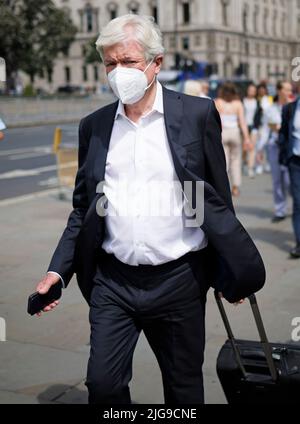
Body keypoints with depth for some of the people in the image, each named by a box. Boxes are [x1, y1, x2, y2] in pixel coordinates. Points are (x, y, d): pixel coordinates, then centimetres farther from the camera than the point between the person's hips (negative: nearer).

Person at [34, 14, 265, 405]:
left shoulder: (198, 114, -3)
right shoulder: (93, 126, 6)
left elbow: (217, 200, 0)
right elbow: (82, 209, 11)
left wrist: (233, 272, 1)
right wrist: (58, 270, 2)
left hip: (179, 280, -2)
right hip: (112, 281, 2)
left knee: (184, 387, 12)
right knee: (103, 383, 1)